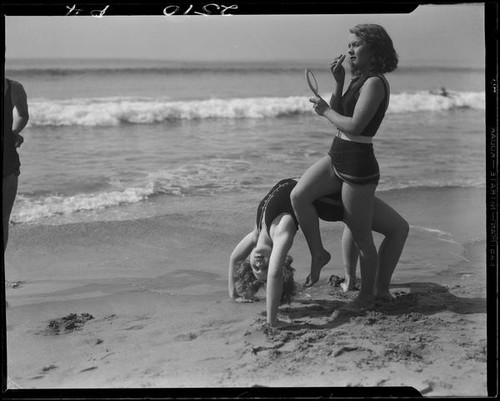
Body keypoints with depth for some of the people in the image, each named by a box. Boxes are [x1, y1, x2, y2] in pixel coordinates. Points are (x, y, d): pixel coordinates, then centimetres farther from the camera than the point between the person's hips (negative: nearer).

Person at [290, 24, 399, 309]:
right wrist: (339, 83, 3)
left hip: (358, 165, -9)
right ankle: (318, 254, 4)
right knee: (299, 195, -11)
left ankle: (367, 296, 19)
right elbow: (340, 117, 14)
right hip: (338, 158, 9)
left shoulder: (375, 83, -17)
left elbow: (354, 126, -25)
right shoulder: (361, 80, 13)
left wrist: (325, 110, -10)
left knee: (361, 237, 3)